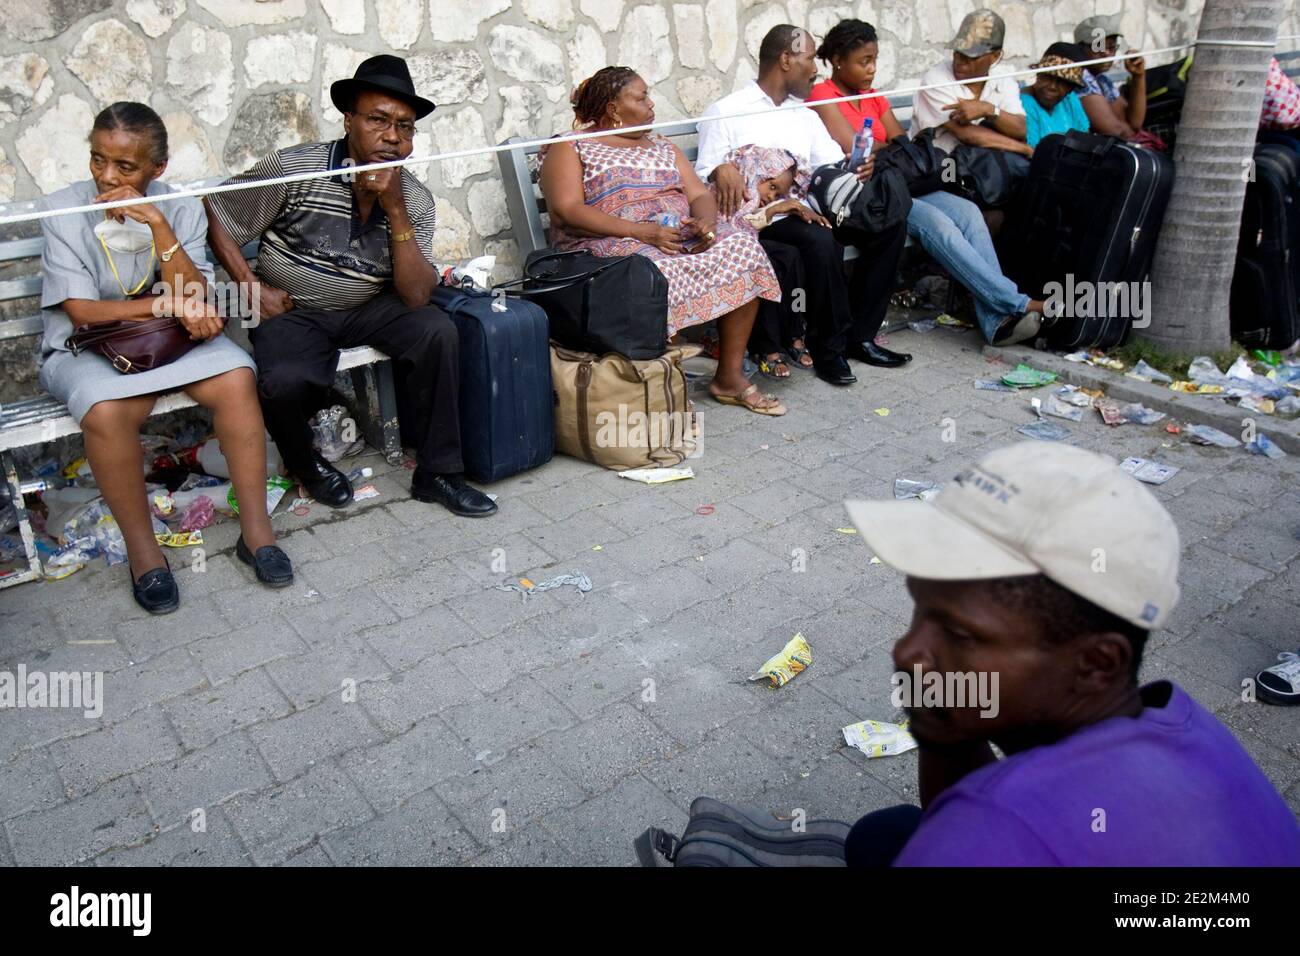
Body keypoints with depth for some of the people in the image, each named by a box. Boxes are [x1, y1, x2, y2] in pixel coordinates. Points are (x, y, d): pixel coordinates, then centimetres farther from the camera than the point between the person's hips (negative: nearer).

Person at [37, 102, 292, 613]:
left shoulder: (180, 209, -2)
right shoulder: (63, 210, -8)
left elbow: (195, 302, -12)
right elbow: (82, 311, -12)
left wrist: (158, 226, -23)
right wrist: (171, 303, -17)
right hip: (87, 347, -2)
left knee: (236, 378, -27)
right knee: (107, 412, -34)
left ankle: (255, 528, -17)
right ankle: (142, 548, -15)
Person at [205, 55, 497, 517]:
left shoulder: (415, 198, -6)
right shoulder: (293, 169, -14)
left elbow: (415, 297, -17)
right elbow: (216, 215, -3)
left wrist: (395, 209, -24)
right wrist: (253, 287, -12)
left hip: (367, 308, 3)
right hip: (292, 312, -3)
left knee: (438, 331, -24)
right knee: (285, 383, -32)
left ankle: (436, 472, -11)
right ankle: (304, 462, 5)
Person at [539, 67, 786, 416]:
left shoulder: (661, 145, 25)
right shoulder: (570, 148, 5)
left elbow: (700, 193, 16)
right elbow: (566, 211, -11)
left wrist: (706, 221, -10)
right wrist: (640, 231, -20)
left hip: (684, 234, 6)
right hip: (611, 244, -6)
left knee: (743, 247, -19)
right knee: (657, 271, -38)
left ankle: (730, 375, -14)